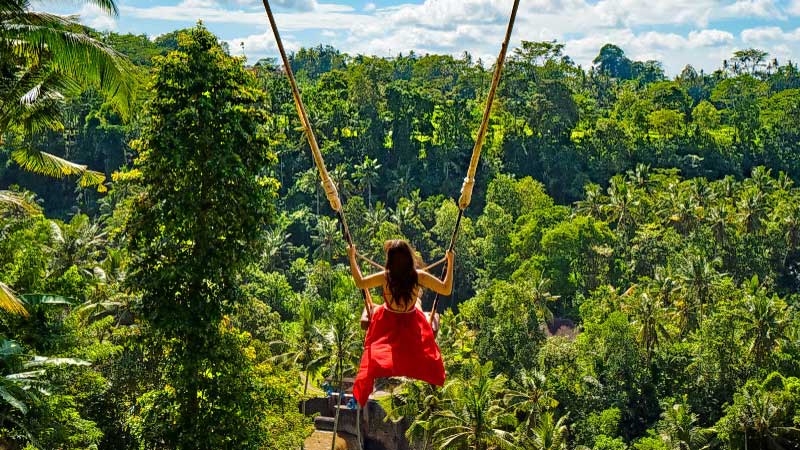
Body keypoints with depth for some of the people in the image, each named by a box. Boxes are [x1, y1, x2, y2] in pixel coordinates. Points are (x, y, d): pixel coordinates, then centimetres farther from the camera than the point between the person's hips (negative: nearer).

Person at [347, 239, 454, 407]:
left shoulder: (384, 277, -23)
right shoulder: (419, 277, -24)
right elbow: (446, 290, -13)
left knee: (375, 361, 17)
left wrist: (352, 257, 3)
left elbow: (360, 283, -5)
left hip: (387, 324, 0)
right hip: (412, 326, 0)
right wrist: (450, 262, -8)